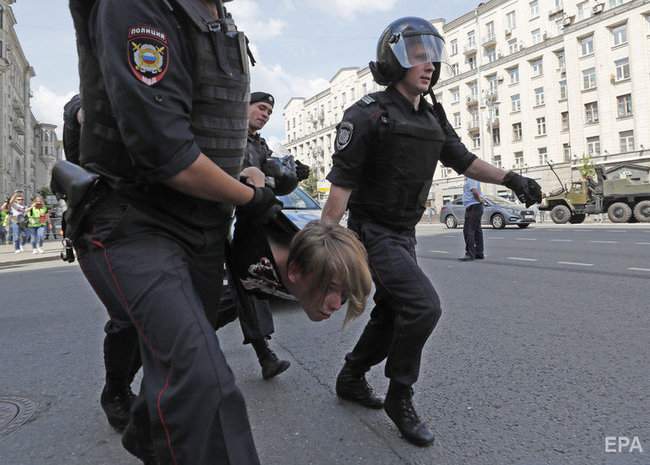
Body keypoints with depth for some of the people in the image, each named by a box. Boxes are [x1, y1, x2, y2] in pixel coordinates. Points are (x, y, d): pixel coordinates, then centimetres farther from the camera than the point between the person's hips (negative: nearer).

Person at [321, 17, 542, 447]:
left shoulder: (433, 118, 8)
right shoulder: (367, 114, -13)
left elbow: (463, 160, 15)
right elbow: (341, 182, -17)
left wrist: (511, 178, 2)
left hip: (404, 233, 8)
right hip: (372, 232, -8)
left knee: (391, 313, 13)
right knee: (423, 305, -18)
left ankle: (351, 379, 33)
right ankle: (400, 397, 3)